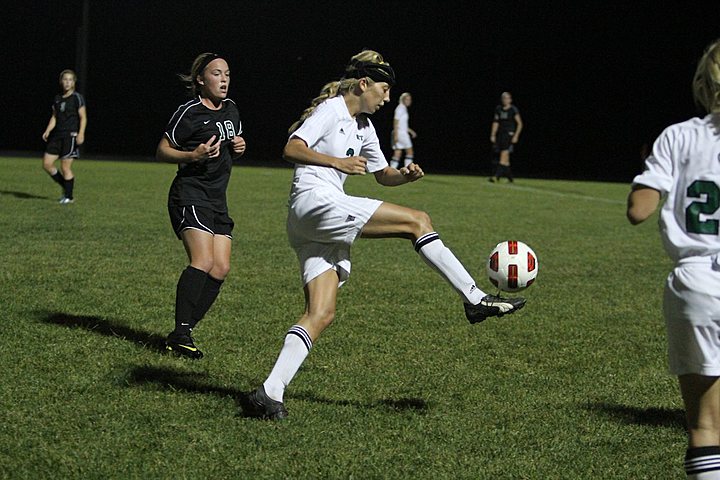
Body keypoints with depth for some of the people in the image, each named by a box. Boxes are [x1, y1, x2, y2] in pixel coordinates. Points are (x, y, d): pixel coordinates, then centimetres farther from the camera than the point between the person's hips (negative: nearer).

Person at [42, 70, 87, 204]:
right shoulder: (57, 98, 13)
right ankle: (65, 187, 17)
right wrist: (48, 131, 3)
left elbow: (83, 118, -7)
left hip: (71, 136, -7)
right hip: (57, 135, 7)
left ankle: (69, 196, 4)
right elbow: (54, 117, 17)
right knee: (47, 164, 2)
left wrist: (81, 134, -19)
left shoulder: (77, 98, -4)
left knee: (65, 167, -7)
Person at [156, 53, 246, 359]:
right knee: (203, 261, -23)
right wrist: (193, 155, -20)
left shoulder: (230, 109, 15)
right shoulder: (189, 112, -8)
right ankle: (181, 334, -22)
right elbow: (162, 151, -4)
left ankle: (184, 330, 4)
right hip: (190, 195, -8)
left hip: (217, 200, 8)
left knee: (221, 268, -1)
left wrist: (239, 147, 8)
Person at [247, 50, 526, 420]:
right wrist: (337, 162, -24)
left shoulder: (363, 126, 24)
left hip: (321, 225, 10)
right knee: (418, 221, -9)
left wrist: (404, 175, 10)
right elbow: (291, 149, -13)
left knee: (320, 315, -3)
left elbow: (382, 175, 31)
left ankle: (270, 393, -10)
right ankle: (475, 299, -5)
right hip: (314, 202, -10)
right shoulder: (331, 109, -2)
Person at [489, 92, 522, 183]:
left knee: (504, 155, -15)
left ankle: (497, 176, -21)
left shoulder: (513, 110, -5)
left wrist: (516, 136, -9)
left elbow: (520, 124, -2)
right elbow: (495, 122, 15)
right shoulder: (498, 109, 10)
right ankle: (509, 176, 20)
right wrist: (493, 135, 9)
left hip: (509, 134, -6)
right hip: (500, 134, 6)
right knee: (505, 158, 9)